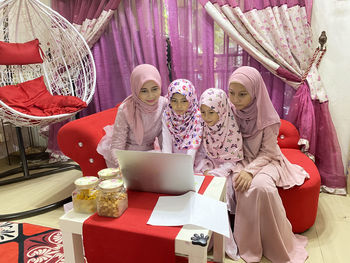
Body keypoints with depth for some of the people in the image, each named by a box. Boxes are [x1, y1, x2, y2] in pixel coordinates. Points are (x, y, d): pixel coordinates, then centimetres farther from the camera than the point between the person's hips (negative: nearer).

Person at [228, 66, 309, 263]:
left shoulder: (267, 117, -14)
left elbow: (268, 152, -9)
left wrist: (251, 170, -25)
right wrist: (240, 169, -16)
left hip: (264, 161, -1)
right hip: (239, 160, 2)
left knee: (261, 186, -32)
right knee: (244, 187, -30)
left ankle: (276, 246, -8)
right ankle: (250, 246, -8)